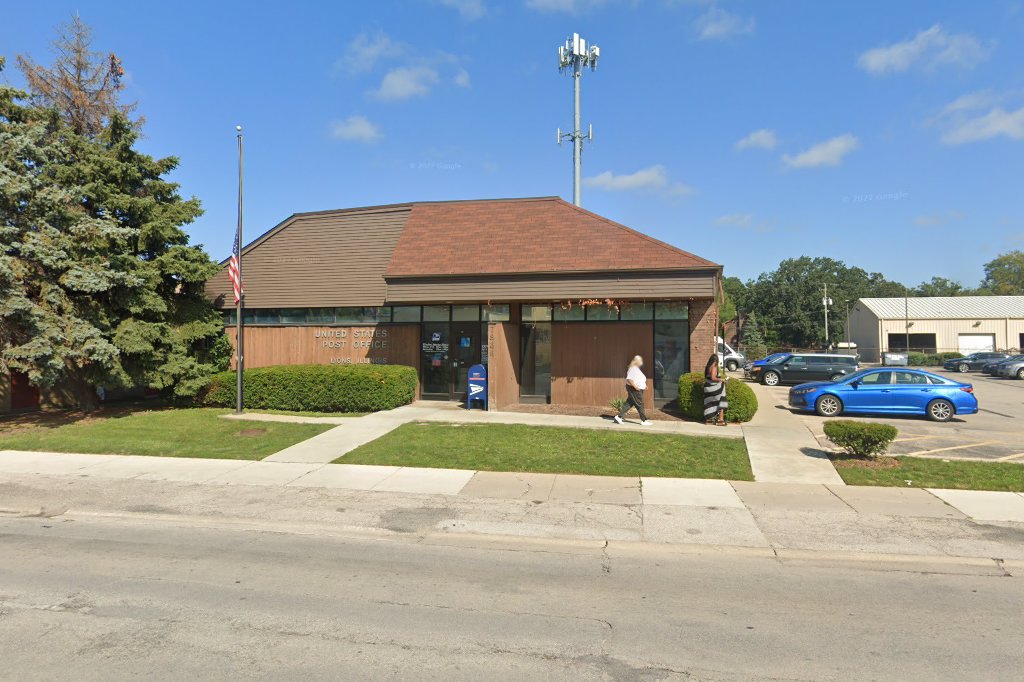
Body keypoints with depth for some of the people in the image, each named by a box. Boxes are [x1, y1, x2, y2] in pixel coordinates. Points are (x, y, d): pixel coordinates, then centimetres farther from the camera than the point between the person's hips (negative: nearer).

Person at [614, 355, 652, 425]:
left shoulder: (636, 369, 17)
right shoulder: (633, 369, -17)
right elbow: (629, 379, -25)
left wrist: (644, 385, 17)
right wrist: (635, 386, -26)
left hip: (638, 389, 11)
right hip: (634, 389, -11)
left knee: (629, 404, 10)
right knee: (640, 404, -3)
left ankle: (619, 416, 10)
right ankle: (643, 421, 5)